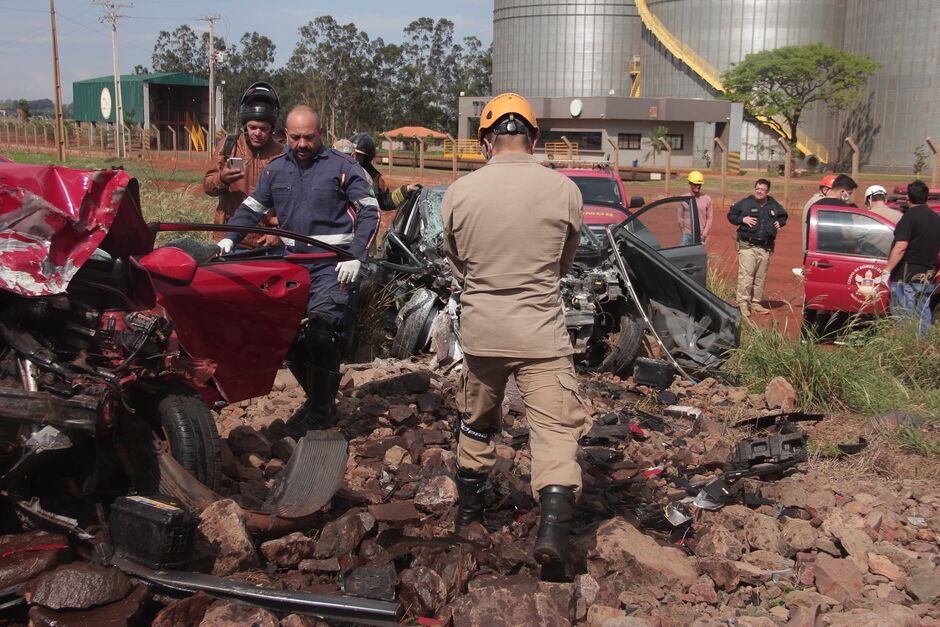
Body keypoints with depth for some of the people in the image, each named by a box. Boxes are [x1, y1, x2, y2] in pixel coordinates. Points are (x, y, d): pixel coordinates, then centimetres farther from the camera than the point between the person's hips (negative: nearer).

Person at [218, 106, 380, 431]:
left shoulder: (342, 167, -1)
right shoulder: (276, 169, 13)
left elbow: (370, 210, -2)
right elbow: (252, 206, 20)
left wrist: (355, 256, -11)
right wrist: (229, 237, 3)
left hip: (332, 266, -5)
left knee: (320, 330, -17)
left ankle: (321, 407, -1)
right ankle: (317, 397, 21)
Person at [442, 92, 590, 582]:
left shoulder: (458, 192, -4)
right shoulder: (563, 189, -6)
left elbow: (457, 265, 8)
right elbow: (565, 262, 8)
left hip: (479, 331, 3)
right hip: (541, 335, -2)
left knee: (475, 425, 21)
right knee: (556, 430, 1)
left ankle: (468, 510, 38)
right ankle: (553, 529, -13)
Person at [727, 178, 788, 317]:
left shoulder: (774, 206, 11)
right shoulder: (745, 203, -1)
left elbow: (784, 216, 30)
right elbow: (731, 215, 5)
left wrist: (780, 222, 9)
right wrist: (742, 219, -10)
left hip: (766, 248, 4)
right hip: (747, 246, -4)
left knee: (761, 278, 9)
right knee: (745, 275, -12)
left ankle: (756, 303, 19)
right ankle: (743, 304, -9)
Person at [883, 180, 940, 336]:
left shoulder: (910, 216, -13)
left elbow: (901, 247, -22)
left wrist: (887, 270, -20)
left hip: (906, 277, -7)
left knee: (904, 317, -3)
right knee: (923, 315, 15)